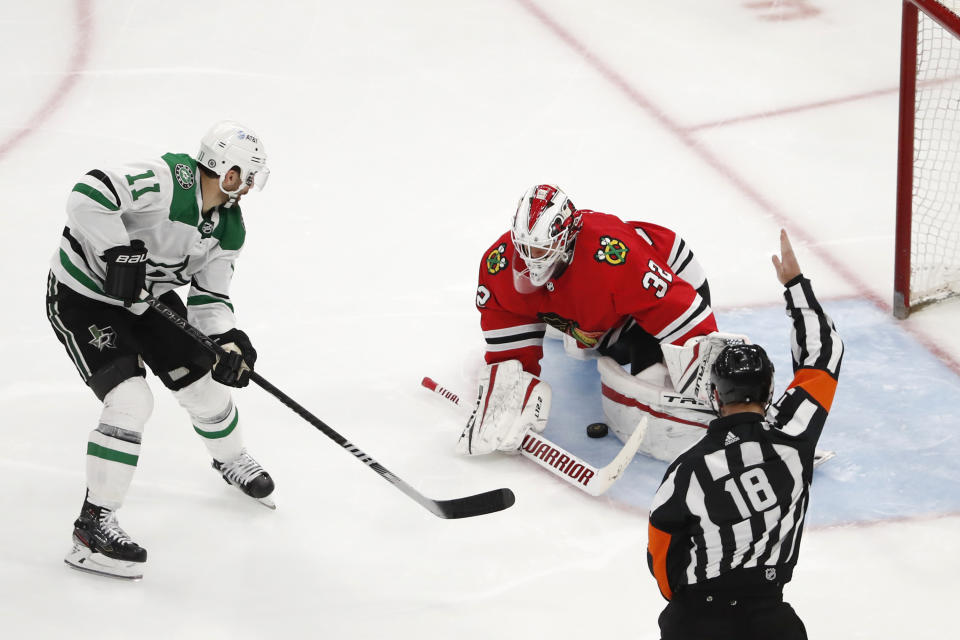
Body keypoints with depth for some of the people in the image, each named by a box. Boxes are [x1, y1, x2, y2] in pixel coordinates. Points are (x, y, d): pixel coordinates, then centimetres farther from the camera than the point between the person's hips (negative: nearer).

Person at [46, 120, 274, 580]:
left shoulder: (229, 226, -3)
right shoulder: (166, 181, -30)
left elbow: (209, 296, 0)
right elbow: (88, 196, -41)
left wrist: (228, 341, -18)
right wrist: (121, 254, -38)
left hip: (146, 300, 8)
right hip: (83, 297, -8)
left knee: (205, 384, 12)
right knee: (130, 401, -20)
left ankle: (231, 460, 45)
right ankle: (94, 524, -9)